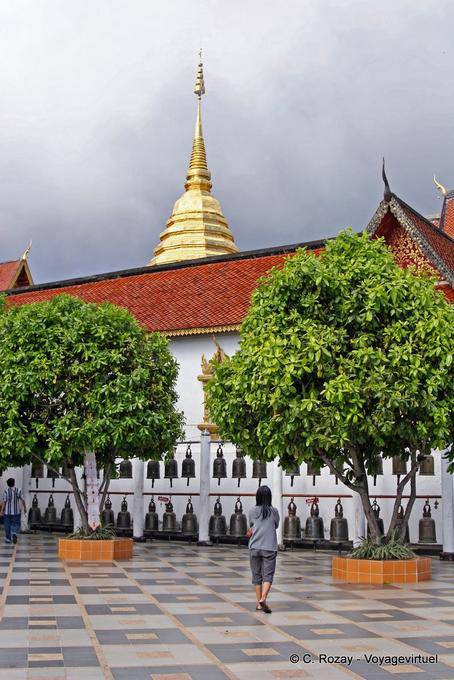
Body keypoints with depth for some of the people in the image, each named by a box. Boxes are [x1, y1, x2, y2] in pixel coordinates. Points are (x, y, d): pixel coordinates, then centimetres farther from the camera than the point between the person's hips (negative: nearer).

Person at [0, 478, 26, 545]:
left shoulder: (6, 491, -7)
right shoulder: (18, 490, -4)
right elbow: (22, 500, 0)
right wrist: (24, 507, 13)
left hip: (7, 512, -1)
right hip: (16, 512, 1)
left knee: (7, 525, 11)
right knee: (16, 524, 10)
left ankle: (8, 539, 16)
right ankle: (14, 533, -17)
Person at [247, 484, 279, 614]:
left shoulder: (252, 511, 0)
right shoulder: (274, 511, -2)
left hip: (254, 548, 2)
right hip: (269, 548, -2)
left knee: (257, 575, 11)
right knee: (268, 575, 0)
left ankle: (259, 603, 14)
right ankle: (263, 598, -21)